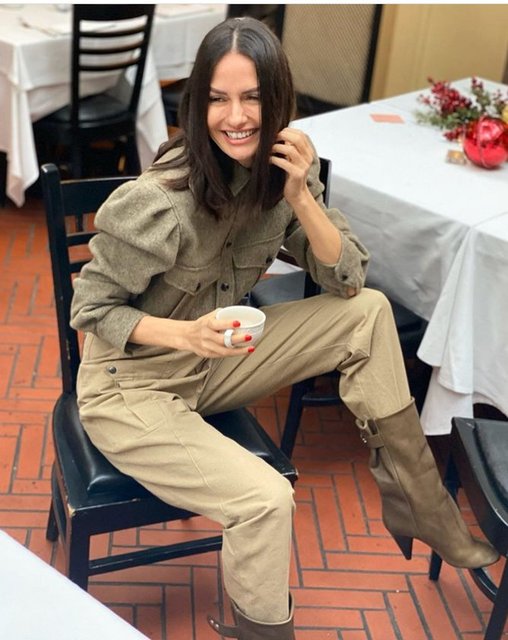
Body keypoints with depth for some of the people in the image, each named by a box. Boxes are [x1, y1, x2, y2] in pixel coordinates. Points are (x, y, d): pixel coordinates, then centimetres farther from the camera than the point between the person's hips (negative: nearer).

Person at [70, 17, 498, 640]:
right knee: (265, 498, -27)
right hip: (130, 388, -6)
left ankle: (419, 510, 2)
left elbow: (346, 280, -8)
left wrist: (299, 195, -24)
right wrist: (186, 333, -33)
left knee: (369, 312, -7)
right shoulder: (159, 201, -27)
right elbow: (90, 308, -17)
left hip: (212, 364, 6)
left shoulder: (281, 168, -8)